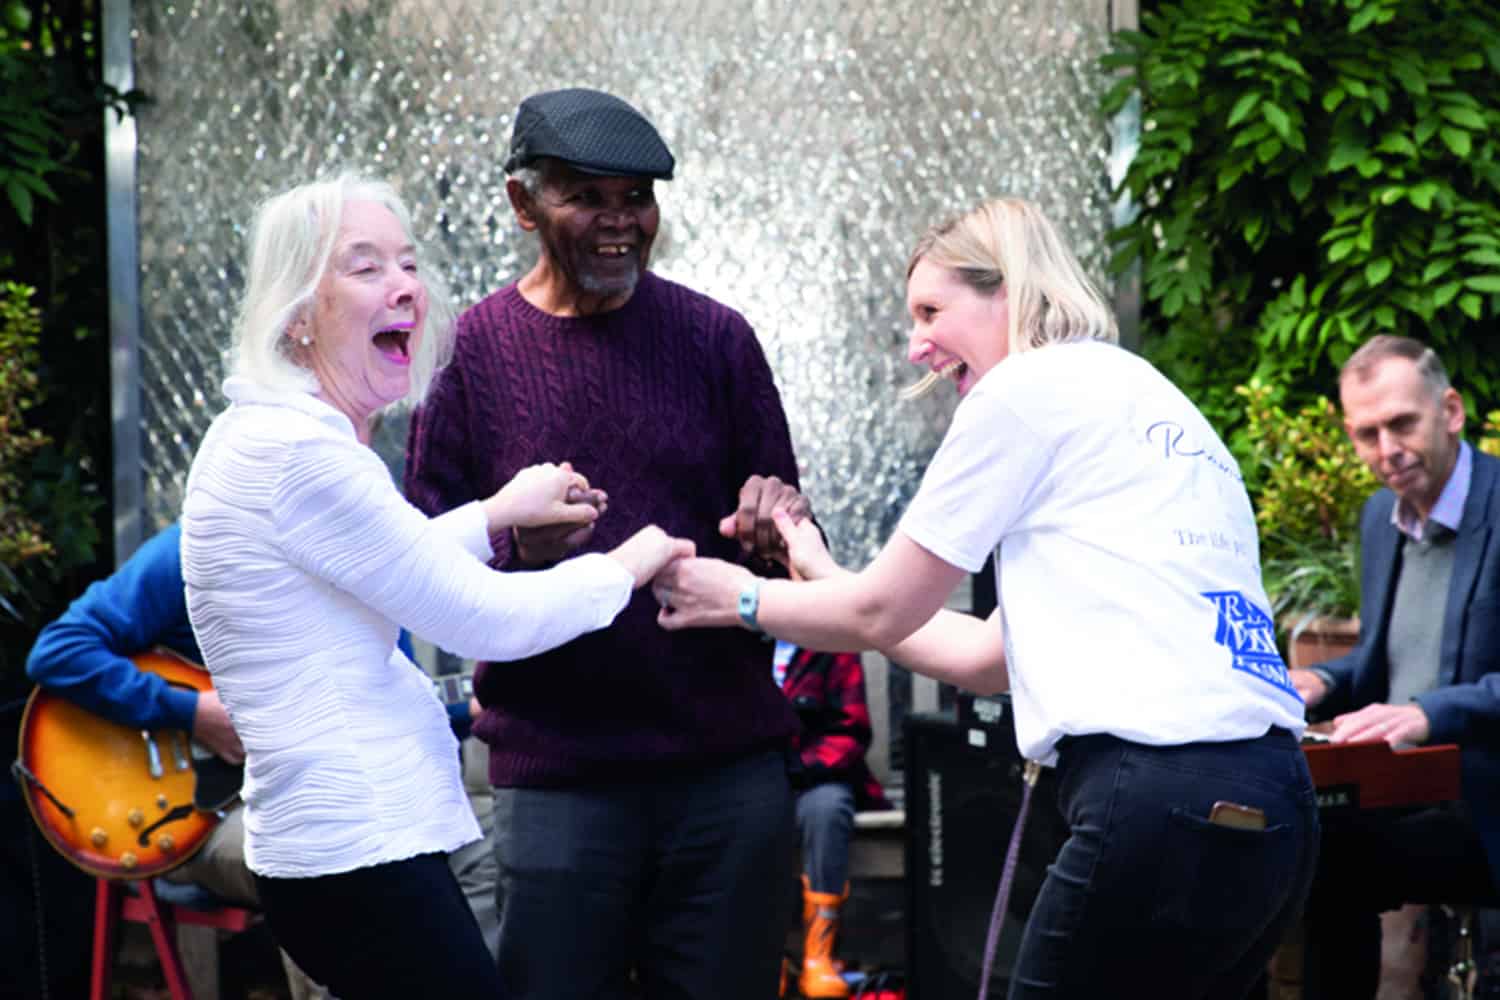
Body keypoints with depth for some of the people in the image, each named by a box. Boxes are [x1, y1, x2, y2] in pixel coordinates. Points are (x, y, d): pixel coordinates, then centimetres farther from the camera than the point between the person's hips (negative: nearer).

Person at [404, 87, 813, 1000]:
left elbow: (792, 545, 11)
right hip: (558, 776, -1)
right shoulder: (473, 350, 1)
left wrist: (778, 525, -12)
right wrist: (516, 543, -19)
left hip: (730, 761, 2)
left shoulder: (715, 337, 5)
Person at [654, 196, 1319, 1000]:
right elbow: (988, 658, 29)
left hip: (1164, 799, -9)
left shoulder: (1031, 386, 1)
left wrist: (743, 599, 24)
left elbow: (883, 613, 6)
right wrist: (824, 581, 39)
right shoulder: (1151, 403, 26)